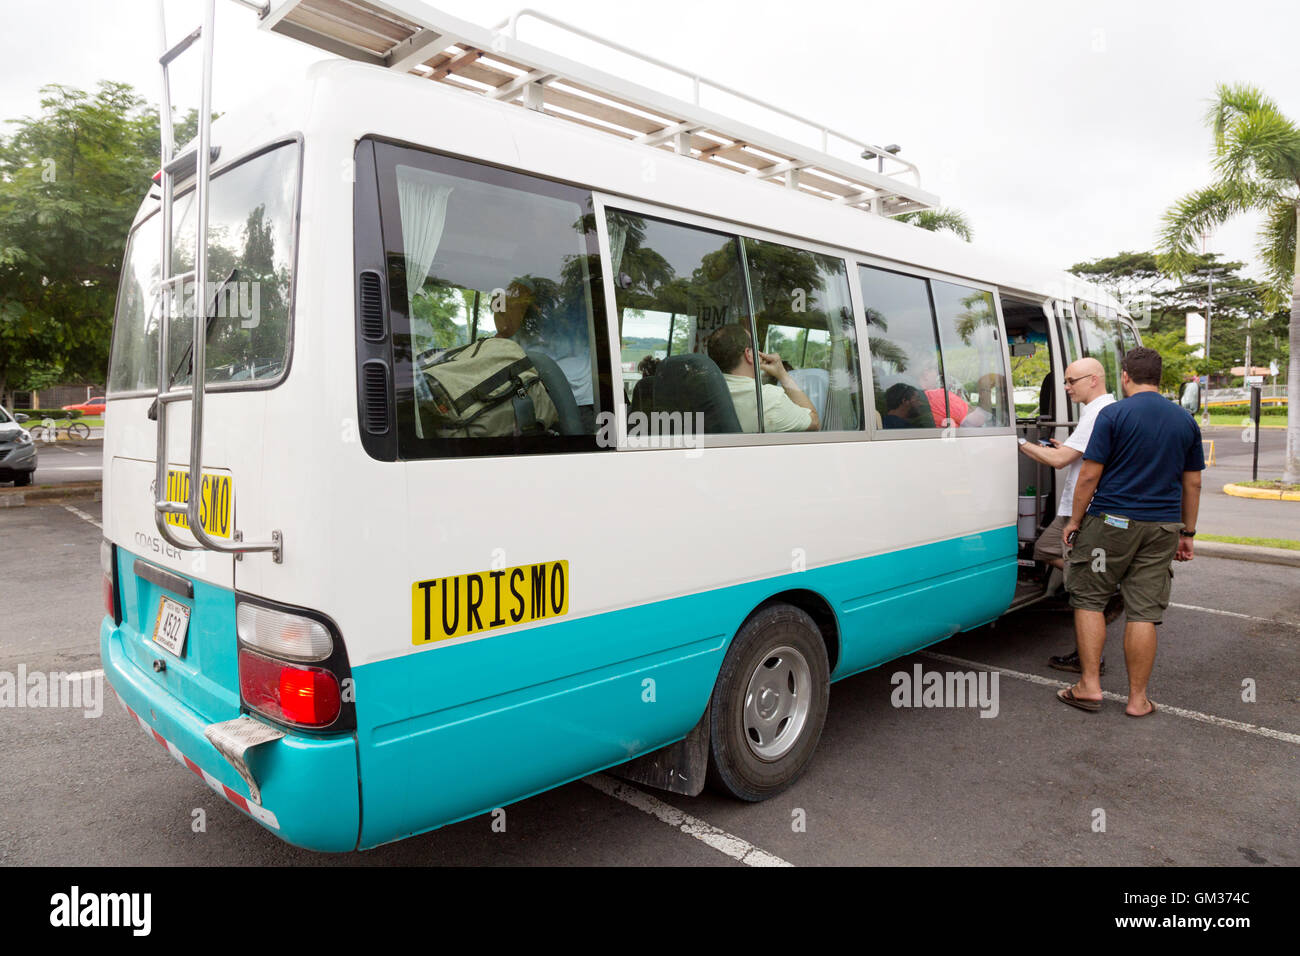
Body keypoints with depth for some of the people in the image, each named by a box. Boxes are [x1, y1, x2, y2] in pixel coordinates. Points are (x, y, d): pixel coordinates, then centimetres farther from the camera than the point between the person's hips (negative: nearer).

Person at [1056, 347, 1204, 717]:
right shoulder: (1186, 421, 9)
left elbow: (1089, 475, -10)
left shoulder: (1113, 414, -7)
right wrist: (1187, 533, 18)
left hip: (1112, 522, -4)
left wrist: (1074, 521, -1)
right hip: (1163, 528, 4)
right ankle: (1138, 698, 12)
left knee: (1089, 599, 9)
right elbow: (1192, 483, 12)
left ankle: (1089, 686, 7)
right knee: (1144, 612, 6)